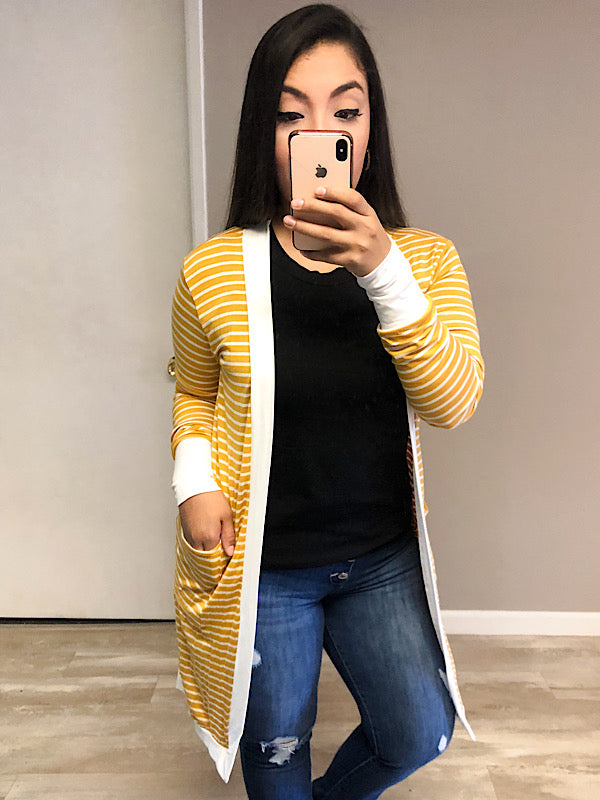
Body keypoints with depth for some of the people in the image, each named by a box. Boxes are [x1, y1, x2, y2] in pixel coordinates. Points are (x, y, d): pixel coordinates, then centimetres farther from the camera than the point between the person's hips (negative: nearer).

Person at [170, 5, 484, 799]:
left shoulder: (425, 258, -7)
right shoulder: (214, 271, -12)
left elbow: (454, 403, -20)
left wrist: (383, 271, -32)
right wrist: (194, 478, -13)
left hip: (382, 558, 2)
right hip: (260, 566, -1)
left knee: (421, 735, 14)